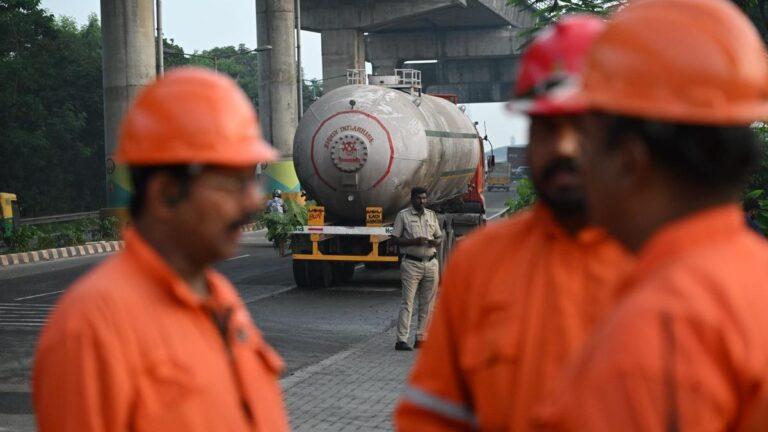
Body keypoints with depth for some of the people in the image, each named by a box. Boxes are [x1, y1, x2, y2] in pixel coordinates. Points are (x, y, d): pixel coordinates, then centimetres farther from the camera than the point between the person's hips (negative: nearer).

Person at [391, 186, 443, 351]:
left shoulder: (432, 215, 15)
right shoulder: (403, 215, 1)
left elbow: (439, 237, 20)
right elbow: (395, 239, -2)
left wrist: (436, 242, -4)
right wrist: (414, 241, -16)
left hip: (431, 263, 5)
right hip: (411, 264, -5)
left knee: (427, 304, 5)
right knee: (407, 302, -8)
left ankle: (421, 338, 12)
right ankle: (401, 340, -10)